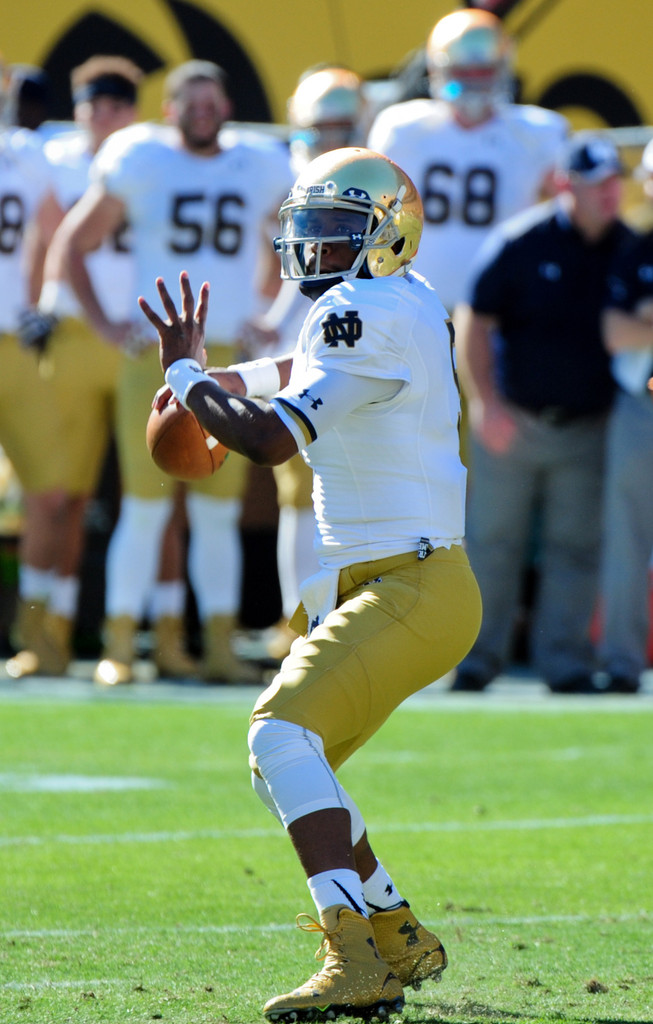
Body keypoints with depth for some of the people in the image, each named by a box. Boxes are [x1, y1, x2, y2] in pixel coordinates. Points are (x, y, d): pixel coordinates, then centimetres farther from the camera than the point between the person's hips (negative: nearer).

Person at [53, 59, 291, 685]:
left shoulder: (262, 170, 7)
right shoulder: (139, 164, -1)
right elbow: (74, 244, 5)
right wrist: (101, 323, -2)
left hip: (228, 367, 3)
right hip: (155, 362, -3)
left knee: (218, 514, 5)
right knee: (145, 508, -5)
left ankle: (220, 650, 9)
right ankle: (119, 649, 0)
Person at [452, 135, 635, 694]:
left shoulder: (631, 249, 1)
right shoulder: (521, 241, -8)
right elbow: (474, 323, -5)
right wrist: (486, 403, -13)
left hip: (588, 431, 2)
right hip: (511, 422, -2)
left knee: (576, 548, 2)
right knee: (493, 542, 3)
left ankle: (564, 663, 8)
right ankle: (478, 658, 12)